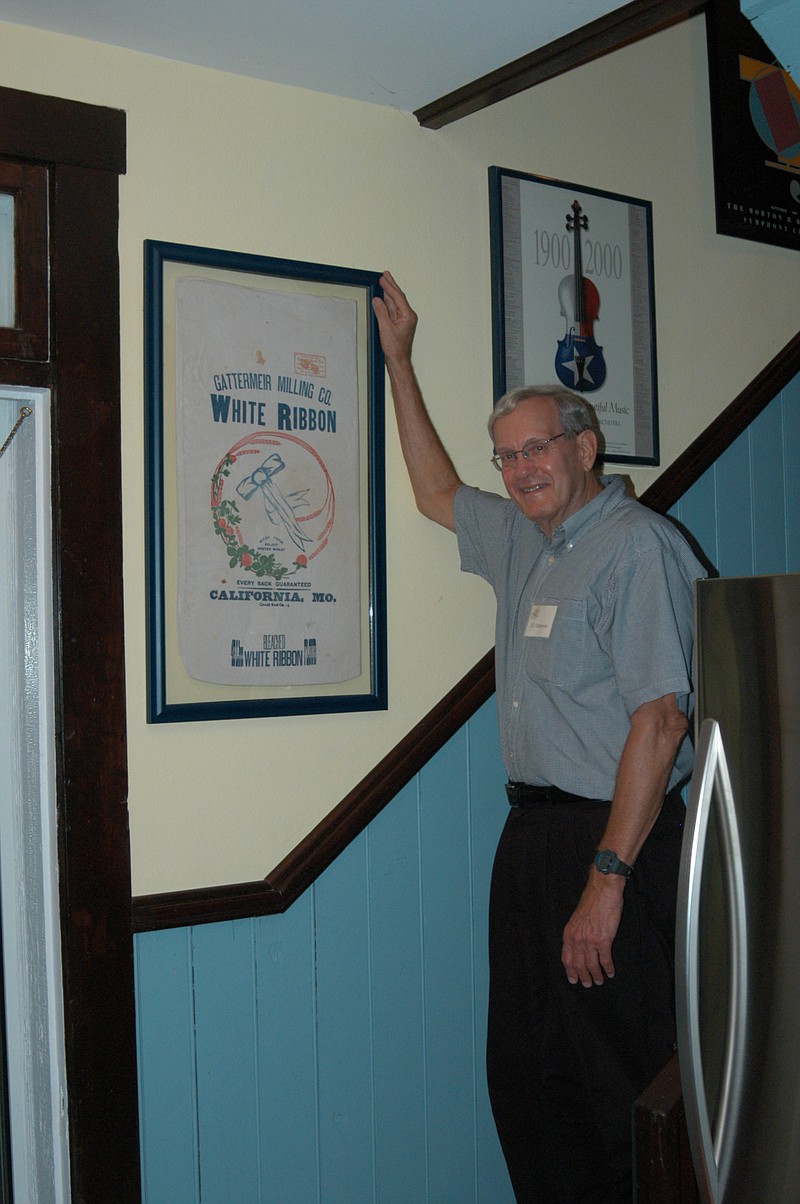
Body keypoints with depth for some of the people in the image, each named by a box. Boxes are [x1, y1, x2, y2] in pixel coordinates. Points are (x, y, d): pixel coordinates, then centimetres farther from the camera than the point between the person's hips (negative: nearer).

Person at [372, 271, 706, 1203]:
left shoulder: (637, 545, -13)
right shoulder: (523, 540, 13)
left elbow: (660, 719, -20)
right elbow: (436, 493, 31)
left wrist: (607, 880, -22)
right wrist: (398, 360, 30)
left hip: (614, 837, -9)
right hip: (534, 828, 9)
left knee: (618, 1086, -1)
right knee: (524, 1074, 14)